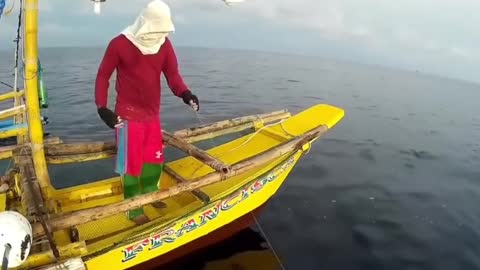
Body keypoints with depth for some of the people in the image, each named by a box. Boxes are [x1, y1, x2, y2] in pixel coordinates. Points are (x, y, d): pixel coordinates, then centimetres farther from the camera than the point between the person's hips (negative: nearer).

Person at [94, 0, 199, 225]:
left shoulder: (164, 44, 1)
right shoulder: (120, 44, -12)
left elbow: (172, 73, -6)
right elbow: (103, 76, -7)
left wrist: (185, 93, -26)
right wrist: (102, 108, -18)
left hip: (153, 114, 6)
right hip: (128, 115, -5)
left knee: (155, 158, 18)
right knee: (132, 162, 2)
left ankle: (149, 194, 41)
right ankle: (133, 208, 19)